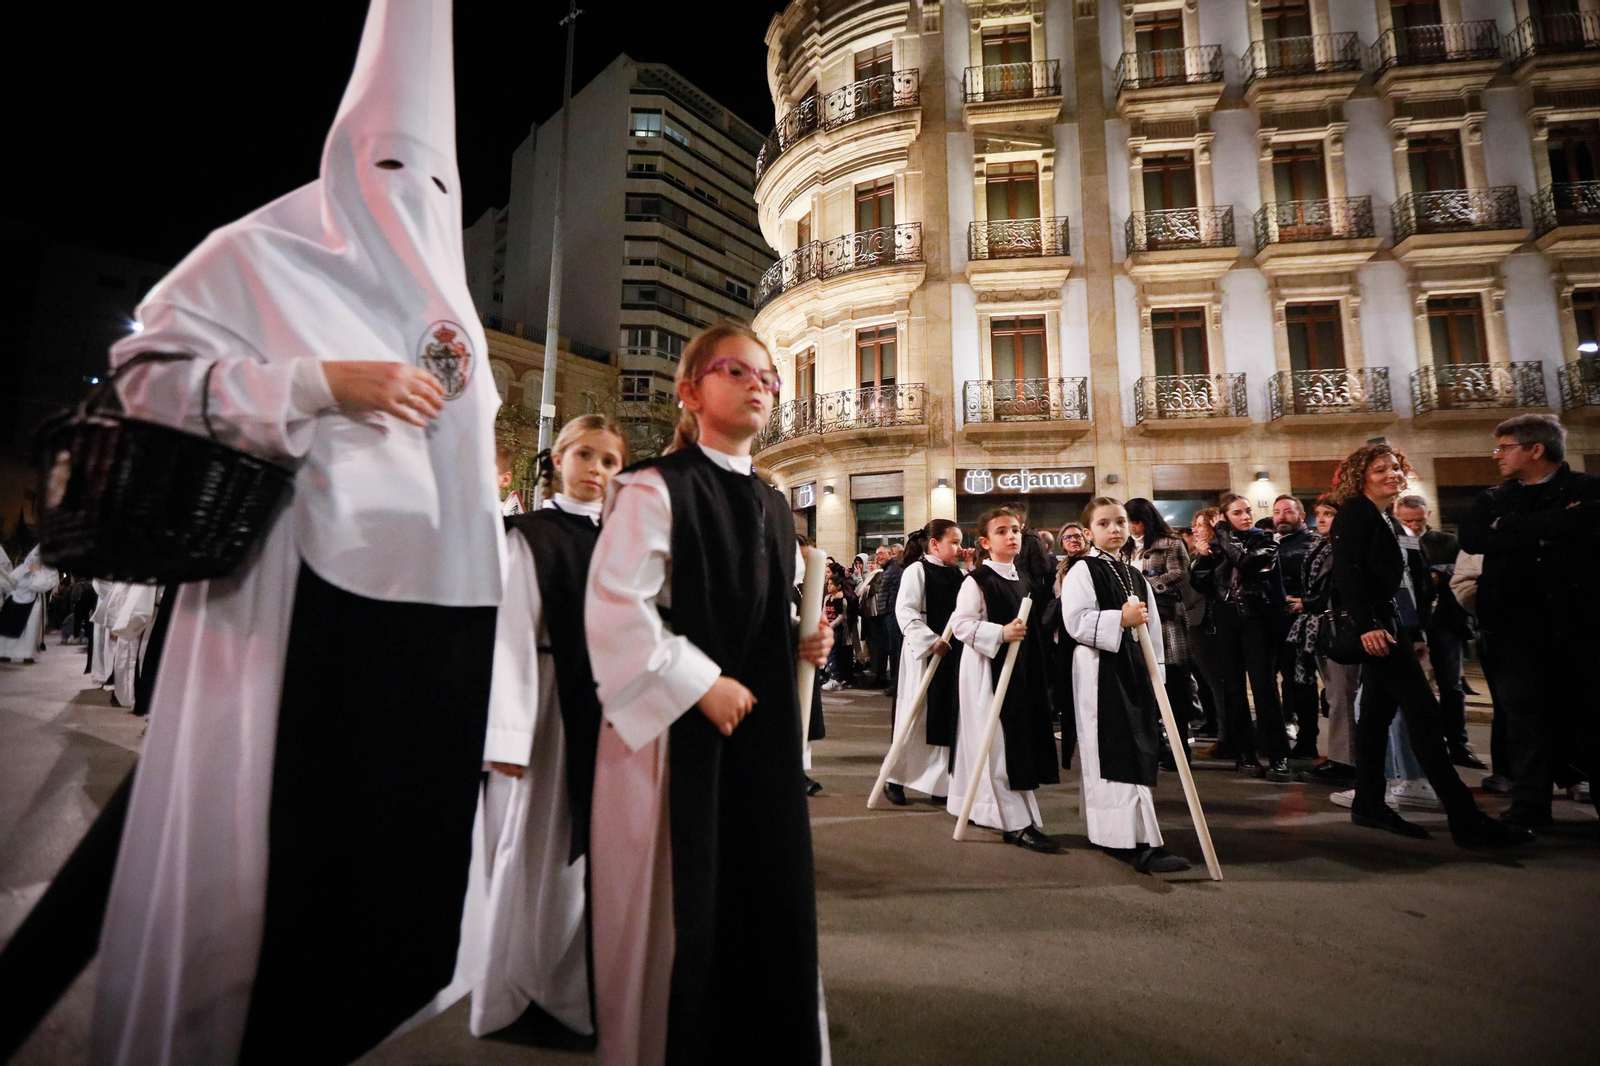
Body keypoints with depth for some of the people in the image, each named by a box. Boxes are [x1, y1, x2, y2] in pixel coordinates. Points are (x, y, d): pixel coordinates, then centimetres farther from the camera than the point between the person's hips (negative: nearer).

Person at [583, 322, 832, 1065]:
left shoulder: (772, 505, 13)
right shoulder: (655, 488, -9)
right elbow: (613, 608, -18)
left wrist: (801, 644, 4)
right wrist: (701, 684, -17)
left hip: (762, 731, 7)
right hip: (677, 728, -6)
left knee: (768, 903, 15)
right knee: (676, 916, 8)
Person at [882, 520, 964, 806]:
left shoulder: (956, 575, 13)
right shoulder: (917, 570, -8)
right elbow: (905, 611, -17)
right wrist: (930, 641, -23)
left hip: (952, 654, 7)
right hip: (924, 654, -7)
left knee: (946, 718, 10)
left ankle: (940, 783, 22)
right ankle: (895, 779, 17)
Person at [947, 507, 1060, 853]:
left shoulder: (1023, 580, 13)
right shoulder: (976, 581, -12)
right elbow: (962, 625, -19)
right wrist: (1000, 633, -27)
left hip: (1021, 669, 9)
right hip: (986, 669, -9)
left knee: (1019, 740, 14)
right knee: (999, 745, -4)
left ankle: (984, 808, 30)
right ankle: (1019, 824, 2)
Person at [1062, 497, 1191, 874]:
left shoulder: (1137, 577, 17)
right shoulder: (1082, 572, -5)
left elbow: (1152, 628, 20)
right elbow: (1076, 621, -16)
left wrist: (1156, 672, 17)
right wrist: (1120, 619, -22)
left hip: (1134, 668, 8)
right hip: (1099, 670, -8)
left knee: (1140, 751, 12)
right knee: (1117, 755, -7)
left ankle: (1110, 829, 26)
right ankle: (1140, 844, -5)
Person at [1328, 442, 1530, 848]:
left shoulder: (1386, 520, 19)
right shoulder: (1354, 513, -8)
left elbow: (1396, 576, 19)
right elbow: (1347, 571, -18)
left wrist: (1412, 633, 15)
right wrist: (1367, 625, -25)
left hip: (1388, 624, 9)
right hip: (1375, 624, -9)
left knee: (1378, 710, 10)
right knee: (1423, 711, -9)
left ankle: (1369, 804, 16)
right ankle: (1465, 819, -6)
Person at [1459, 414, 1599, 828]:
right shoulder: (1493, 500, 11)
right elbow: (1470, 538, -8)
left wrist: (1509, 528, -11)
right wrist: (1547, 530, -12)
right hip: (1515, 624, 2)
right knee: (1523, 713, 4)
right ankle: (1530, 803, 11)